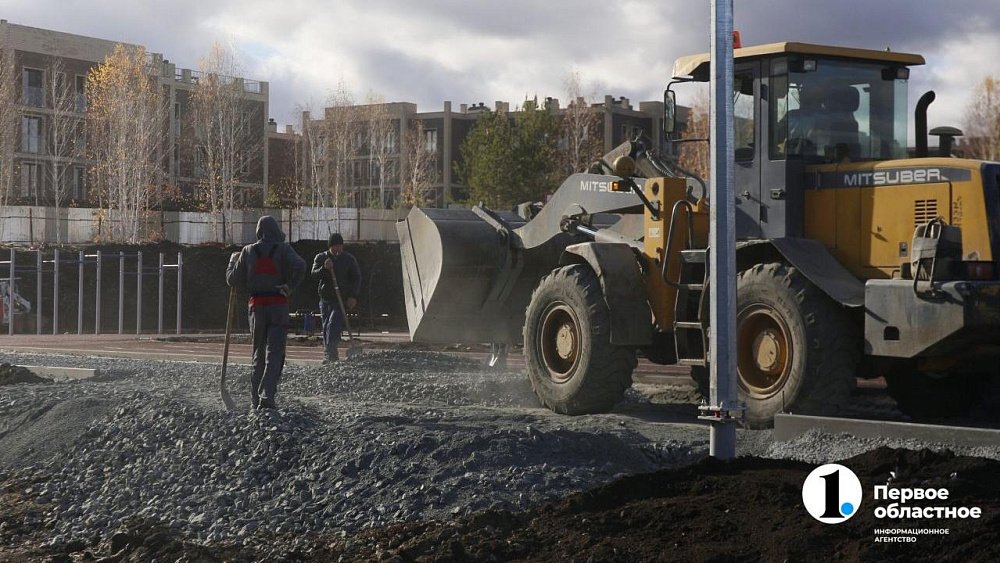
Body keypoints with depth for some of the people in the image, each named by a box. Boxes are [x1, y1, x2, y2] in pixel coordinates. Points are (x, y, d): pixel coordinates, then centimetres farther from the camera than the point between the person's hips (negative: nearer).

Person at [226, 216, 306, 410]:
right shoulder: (283, 249, -2)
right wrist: (290, 286, -8)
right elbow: (299, 266, -20)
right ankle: (267, 396, -19)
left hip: (257, 306, 3)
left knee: (259, 353, 14)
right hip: (278, 306, -3)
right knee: (274, 353, -5)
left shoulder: (248, 252, 5)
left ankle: (256, 398, 15)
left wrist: (233, 261, 26)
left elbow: (233, 280, 9)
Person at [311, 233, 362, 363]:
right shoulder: (321, 258, 8)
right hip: (325, 299, 3)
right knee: (326, 328, 4)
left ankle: (331, 354, -25)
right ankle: (331, 356, 11)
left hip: (342, 299, -3)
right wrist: (324, 268, -23)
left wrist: (353, 296, -8)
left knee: (333, 325, -18)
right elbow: (314, 274, -3)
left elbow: (356, 279, 4)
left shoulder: (349, 259, 4)